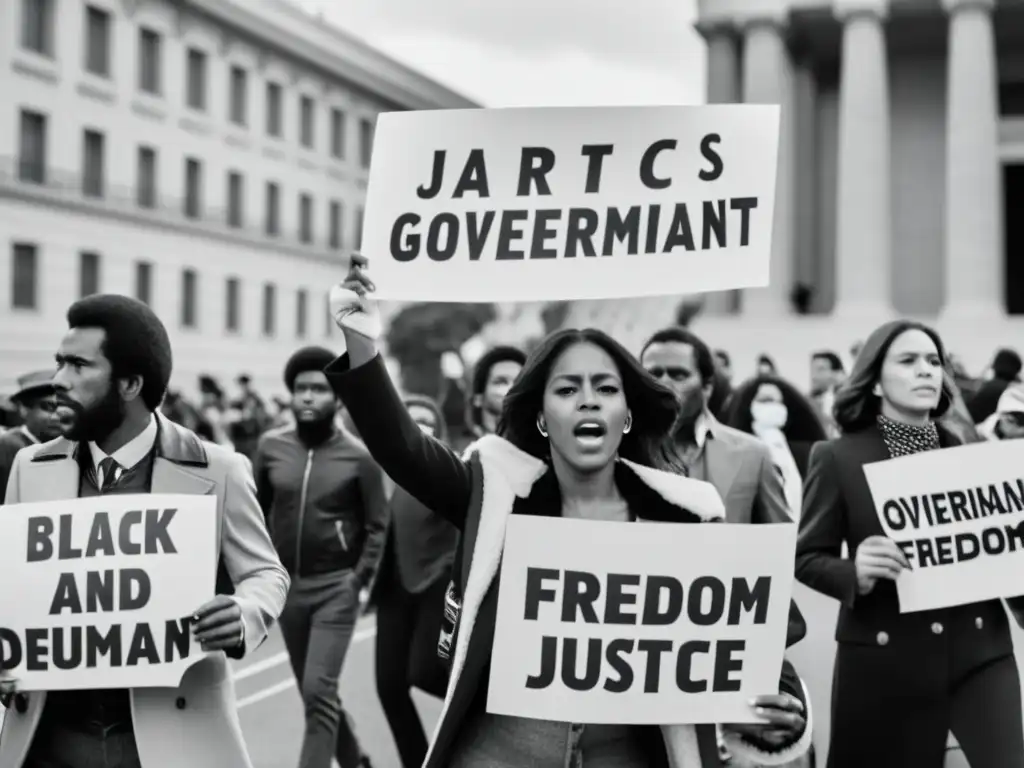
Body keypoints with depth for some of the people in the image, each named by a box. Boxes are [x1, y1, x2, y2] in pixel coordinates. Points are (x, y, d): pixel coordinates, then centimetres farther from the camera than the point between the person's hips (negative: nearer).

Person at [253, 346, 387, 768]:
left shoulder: (358, 456, -9)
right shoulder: (271, 446, 0)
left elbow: (377, 524, -4)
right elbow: (257, 511, 8)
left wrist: (360, 578, -12)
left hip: (336, 588, -4)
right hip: (286, 584, 4)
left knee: (319, 691, -12)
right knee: (314, 693, 15)